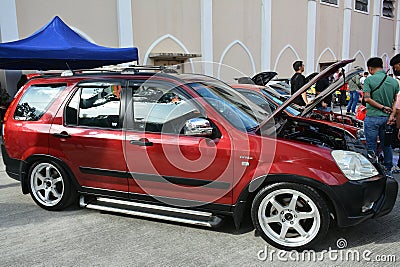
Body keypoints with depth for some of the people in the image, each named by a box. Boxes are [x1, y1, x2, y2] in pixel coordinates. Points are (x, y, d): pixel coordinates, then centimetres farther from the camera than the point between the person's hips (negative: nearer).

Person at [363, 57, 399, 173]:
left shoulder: (369, 80, -9)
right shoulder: (394, 81, 6)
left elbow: (367, 99, -16)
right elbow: (396, 101, 3)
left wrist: (382, 107, -11)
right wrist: (392, 115, -2)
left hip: (372, 117, -5)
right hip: (387, 118, 5)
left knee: (372, 146, 5)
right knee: (386, 144, 17)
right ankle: (388, 170, 28)